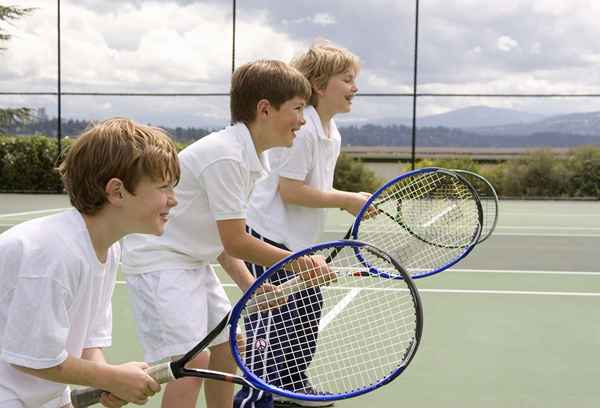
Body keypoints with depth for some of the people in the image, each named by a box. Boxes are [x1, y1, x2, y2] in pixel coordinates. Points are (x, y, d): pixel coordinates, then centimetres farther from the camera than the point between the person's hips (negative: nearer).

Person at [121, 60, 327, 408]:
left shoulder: (251, 158, 6)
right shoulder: (225, 156, -25)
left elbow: (223, 237, 10)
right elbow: (235, 242, -22)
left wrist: (249, 285, 1)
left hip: (192, 261, 11)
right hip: (159, 260, -10)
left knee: (228, 345, 16)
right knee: (193, 359, -19)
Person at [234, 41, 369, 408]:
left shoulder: (332, 132, 9)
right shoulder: (300, 130, -22)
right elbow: (290, 190, -25)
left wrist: (352, 200, 2)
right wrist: (346, 200, -20)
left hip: (299, 241, 10)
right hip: (268, 237, -10)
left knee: (308, 308, 19)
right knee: (275, 323, -8)